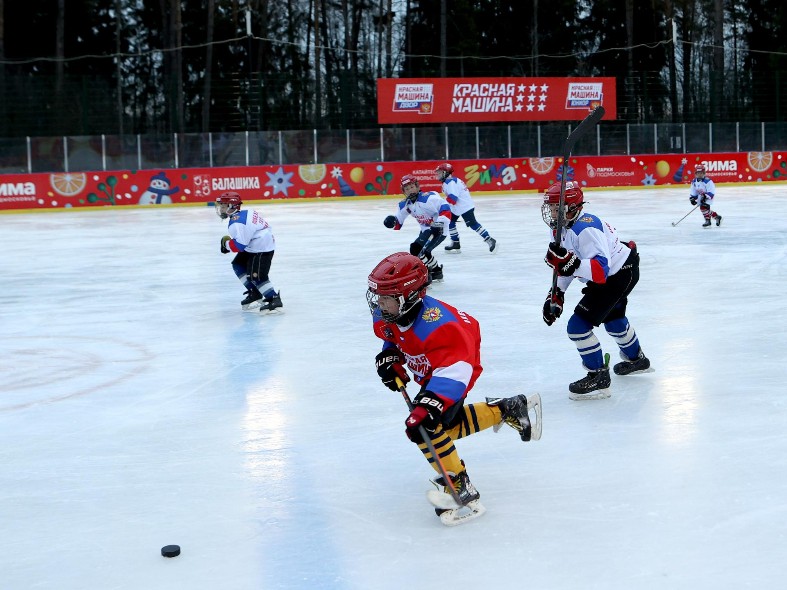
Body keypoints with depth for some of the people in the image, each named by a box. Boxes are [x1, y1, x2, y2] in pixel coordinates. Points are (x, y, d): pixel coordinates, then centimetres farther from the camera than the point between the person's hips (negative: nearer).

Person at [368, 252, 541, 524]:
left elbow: (454, 369, -48)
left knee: (425, 425, -25)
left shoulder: (434, 324, -41)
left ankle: (460, 486, -12)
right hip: (429, 371, 10)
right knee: (450, 426, 21)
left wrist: (429, 403, -60)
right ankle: (507, 409, 37)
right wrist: (389, 357, -9)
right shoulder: (387, 316, -15)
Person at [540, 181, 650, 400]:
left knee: (578, 325, -17)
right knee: (612, 317, 33)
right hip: (609, 274, 11)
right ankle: (636, 359, 59)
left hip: (620, 274, -11)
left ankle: (599, 377, -3)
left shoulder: (586, 230, -34)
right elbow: (566, 266, 9)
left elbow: (602, 270, -41)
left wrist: (570, 263, -53)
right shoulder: (561, 228, -4)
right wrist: (555, 295, 2)